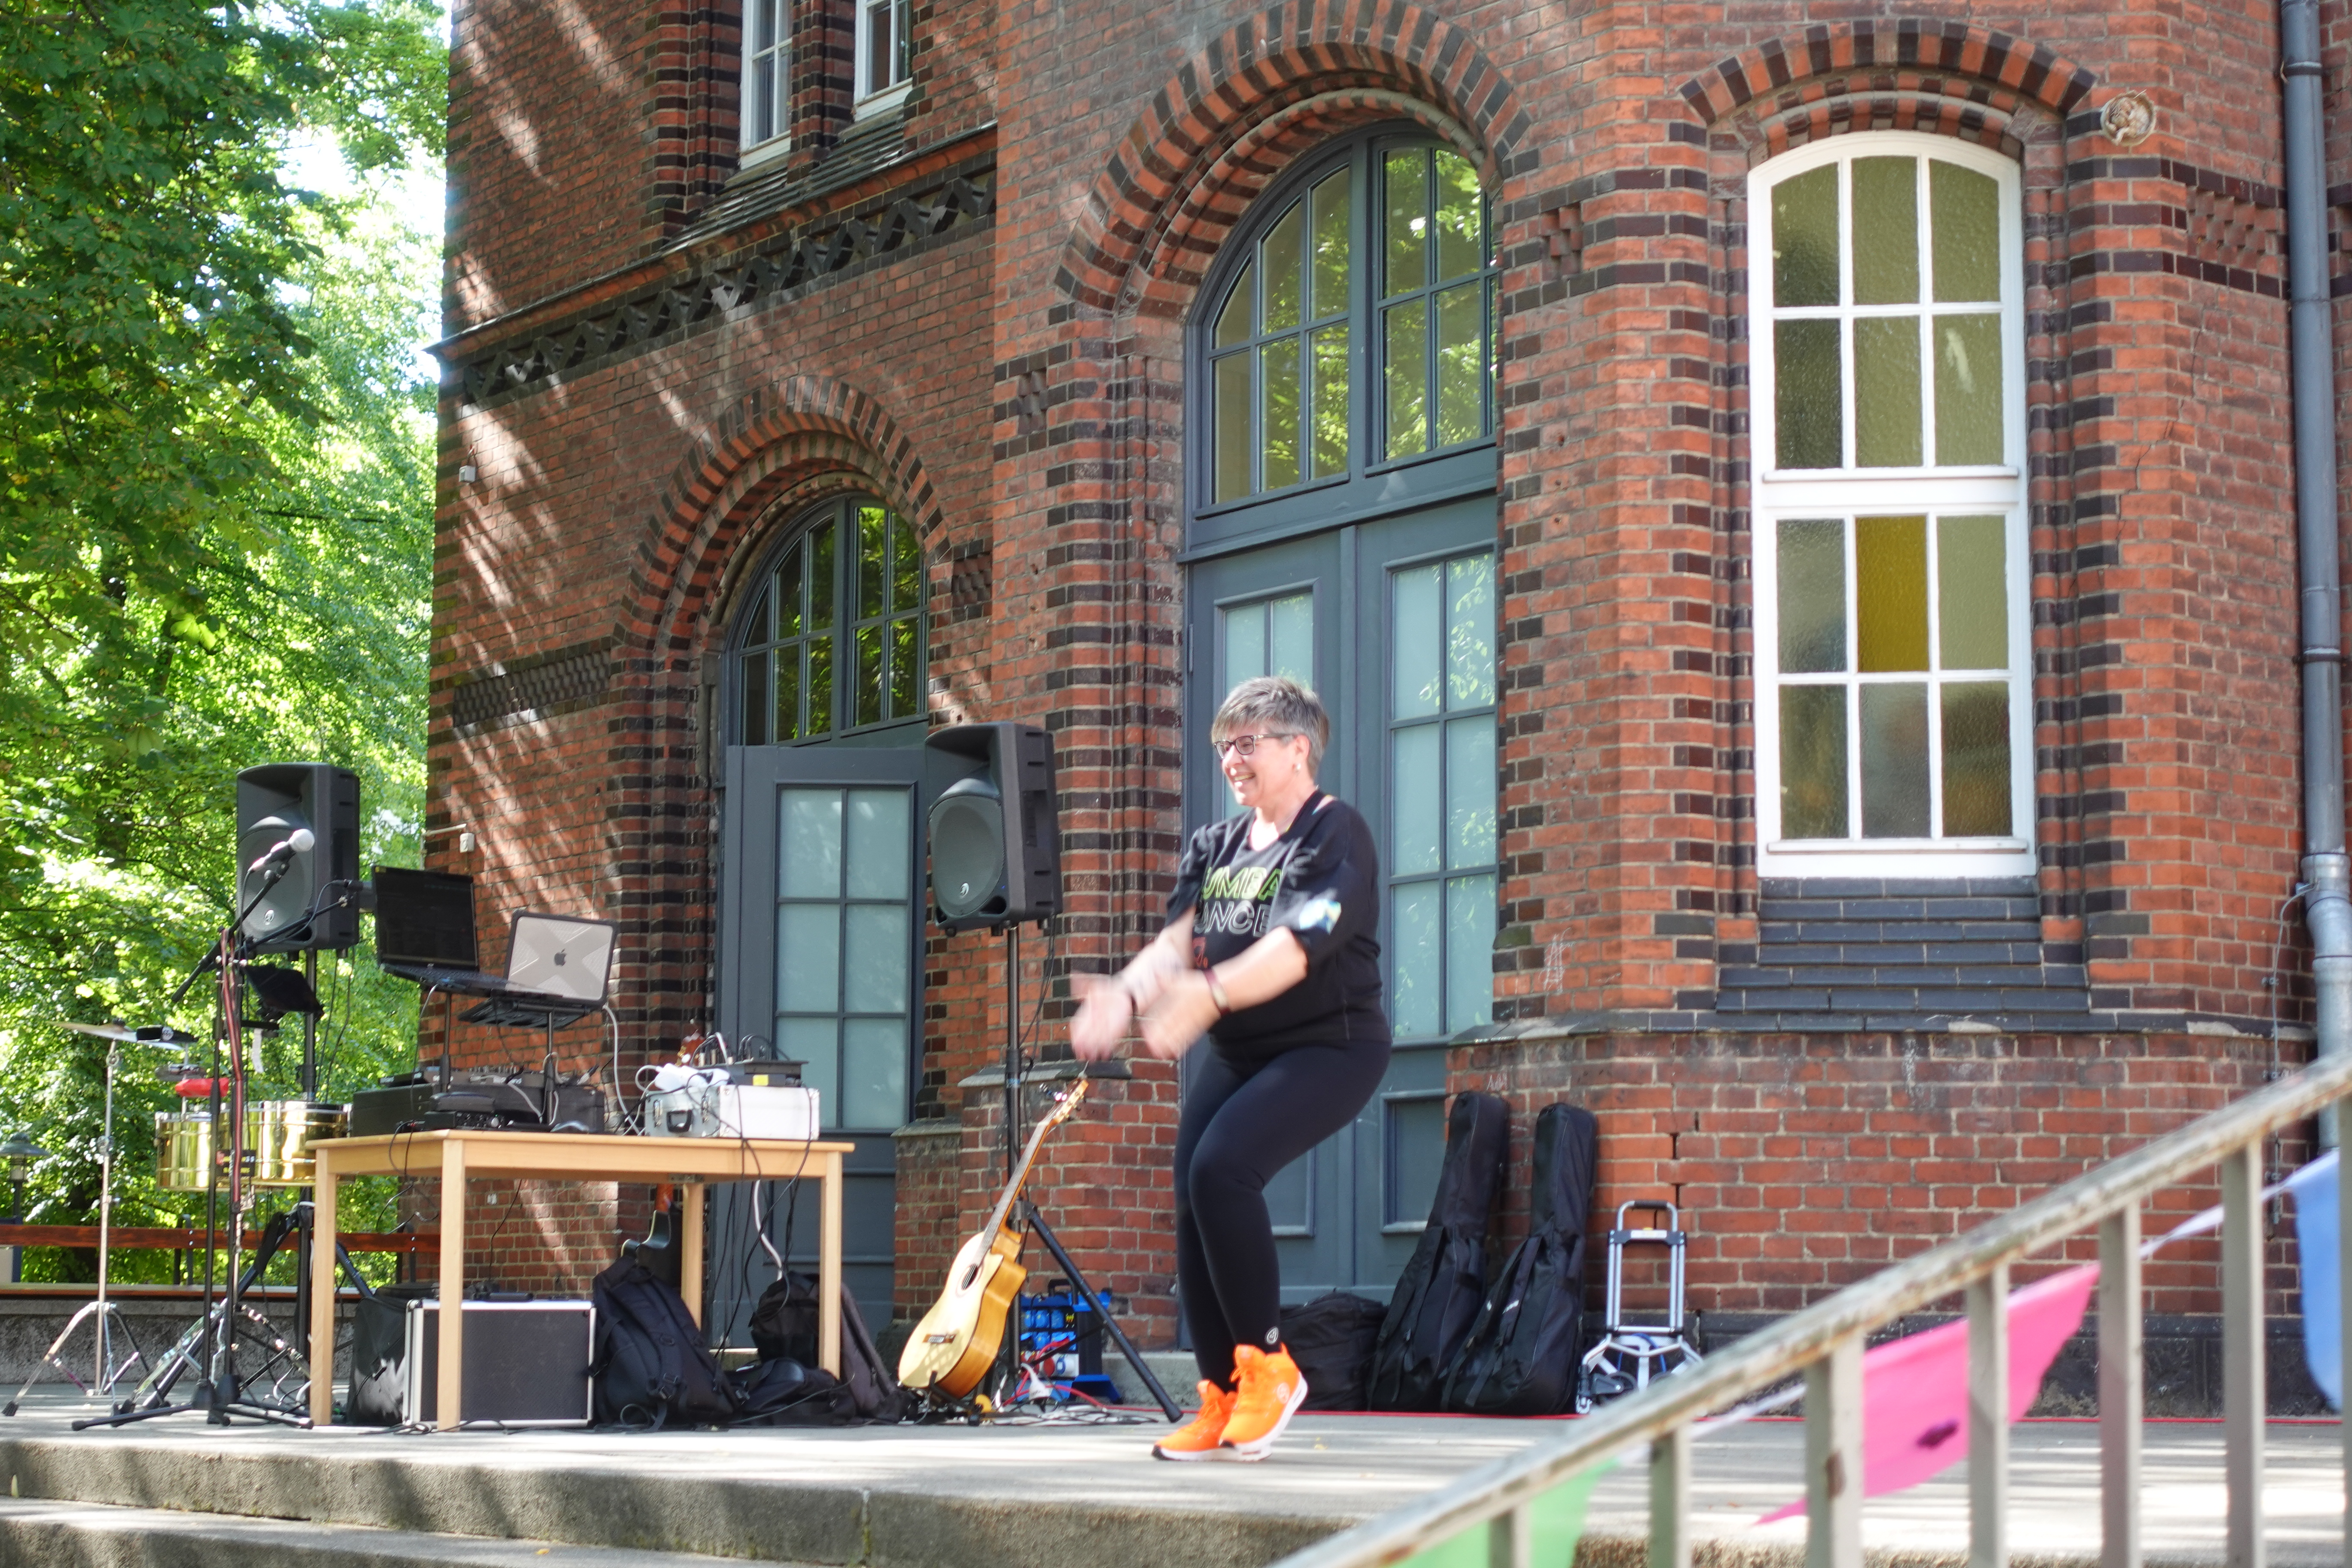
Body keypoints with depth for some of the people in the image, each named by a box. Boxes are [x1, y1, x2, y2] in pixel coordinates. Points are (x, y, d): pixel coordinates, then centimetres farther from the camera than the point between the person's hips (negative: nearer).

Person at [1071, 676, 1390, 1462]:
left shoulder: (1335, 835, -11)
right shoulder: (1215, 844, 12)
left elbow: (1296, 946, -26)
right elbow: (1179, 940, -1)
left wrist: (1205, 995, -41)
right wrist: (1126, 993, -23)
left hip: (1329, 1045, -8)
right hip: (1236, 1051, 8)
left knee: (1222, 1166, -26)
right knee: (1193, 1201, -3)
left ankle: (1267, 1363, -10)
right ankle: (1222, 1402, 6)